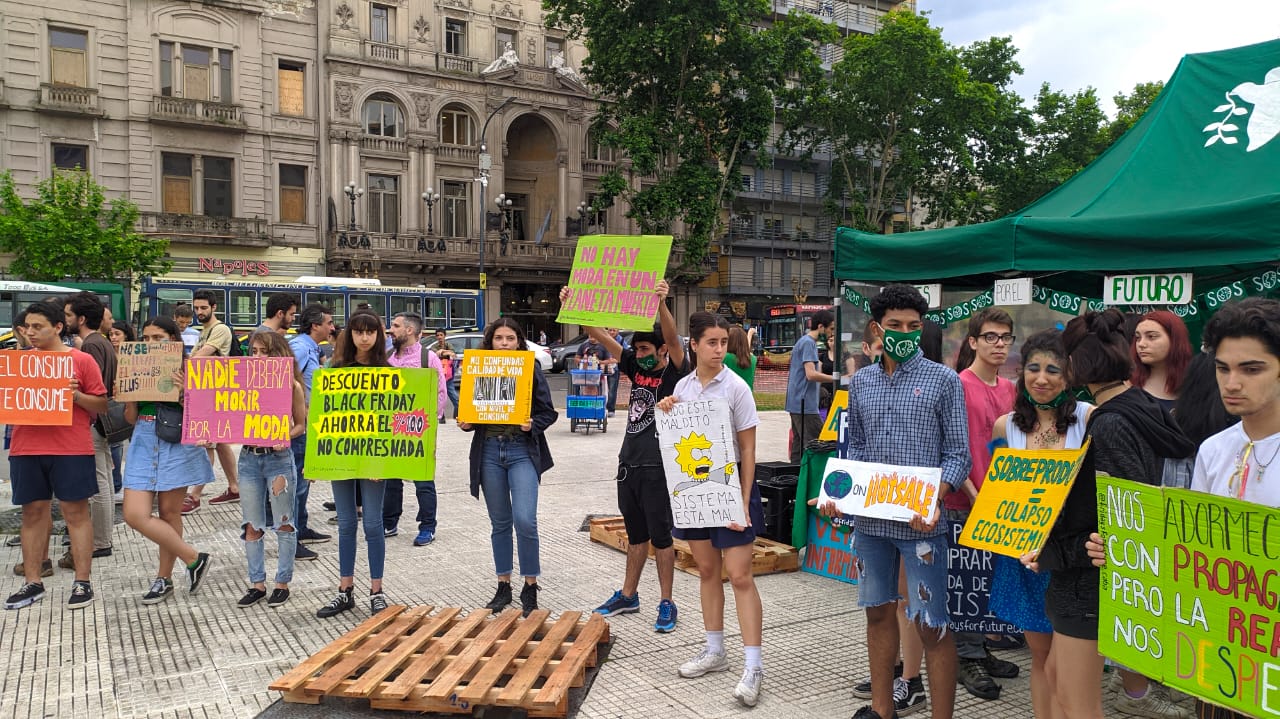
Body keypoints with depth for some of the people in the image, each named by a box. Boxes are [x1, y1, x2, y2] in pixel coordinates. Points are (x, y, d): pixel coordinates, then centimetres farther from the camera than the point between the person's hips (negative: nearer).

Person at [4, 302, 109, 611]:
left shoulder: (81, 360, -1)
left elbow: (102, 405, 0)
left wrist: (76, 395, -17)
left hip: (70, 449, -4)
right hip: (26, 448, 4)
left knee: (76, 512, 1)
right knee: (33, 512, 10)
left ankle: (82, 582, 7)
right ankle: (32, 583, 19)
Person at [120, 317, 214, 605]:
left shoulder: (186, 370, -4)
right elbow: (131, 418, 11)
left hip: (177, 444, -5)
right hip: (144, 443, 5)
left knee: (169, 512, 4)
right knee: (134, 514, -5)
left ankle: (164, 578, 22)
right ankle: (193, 558, 9)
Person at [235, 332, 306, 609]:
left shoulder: (291, 385, -3)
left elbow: (301, 424, 1)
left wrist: (284, 437, -17)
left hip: (279, 458, -3)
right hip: (249, 458, 4)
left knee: (283, 524, 5)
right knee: (252, 525, 9)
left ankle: (282, 583, 16)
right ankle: (257, 583, 21)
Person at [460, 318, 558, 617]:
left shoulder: (531, 370, 0)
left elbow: (548, 412, 1)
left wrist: (533, 424, -18)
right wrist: (465, 423, -7)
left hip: (522, 450, -3)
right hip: (489, 451, 3)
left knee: (524, 520, -12)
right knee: (499, 523, 11)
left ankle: (530, 586, 6)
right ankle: (503, 586, 24)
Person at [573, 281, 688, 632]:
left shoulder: (674, 372, -8)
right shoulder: (636, 367, 8)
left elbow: (672, 338, -28)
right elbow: (600, 336, 3)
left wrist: (661, 304, -45)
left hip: (657, 468, -7)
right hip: (629, 463, 7)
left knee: (660, 536, 2)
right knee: (635, 534, 18)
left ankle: (667, 604, 13)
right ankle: (628, 595, 30)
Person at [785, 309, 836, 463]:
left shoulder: (802, 341, 19)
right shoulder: (809, 343, -11)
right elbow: (811, 374, -21)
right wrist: (837, 378, -19)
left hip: (796, 404, 10)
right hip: (805, 405, -10)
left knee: (798, 444, 10)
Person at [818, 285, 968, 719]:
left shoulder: (944, 380, -3)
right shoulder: (860, 381, 9)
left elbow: (957, 454, -4)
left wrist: (934, 500, -20)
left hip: (920, 522, -4)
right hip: (869, 520, 4)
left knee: (931, 626, -2)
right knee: (878, 613, 15)